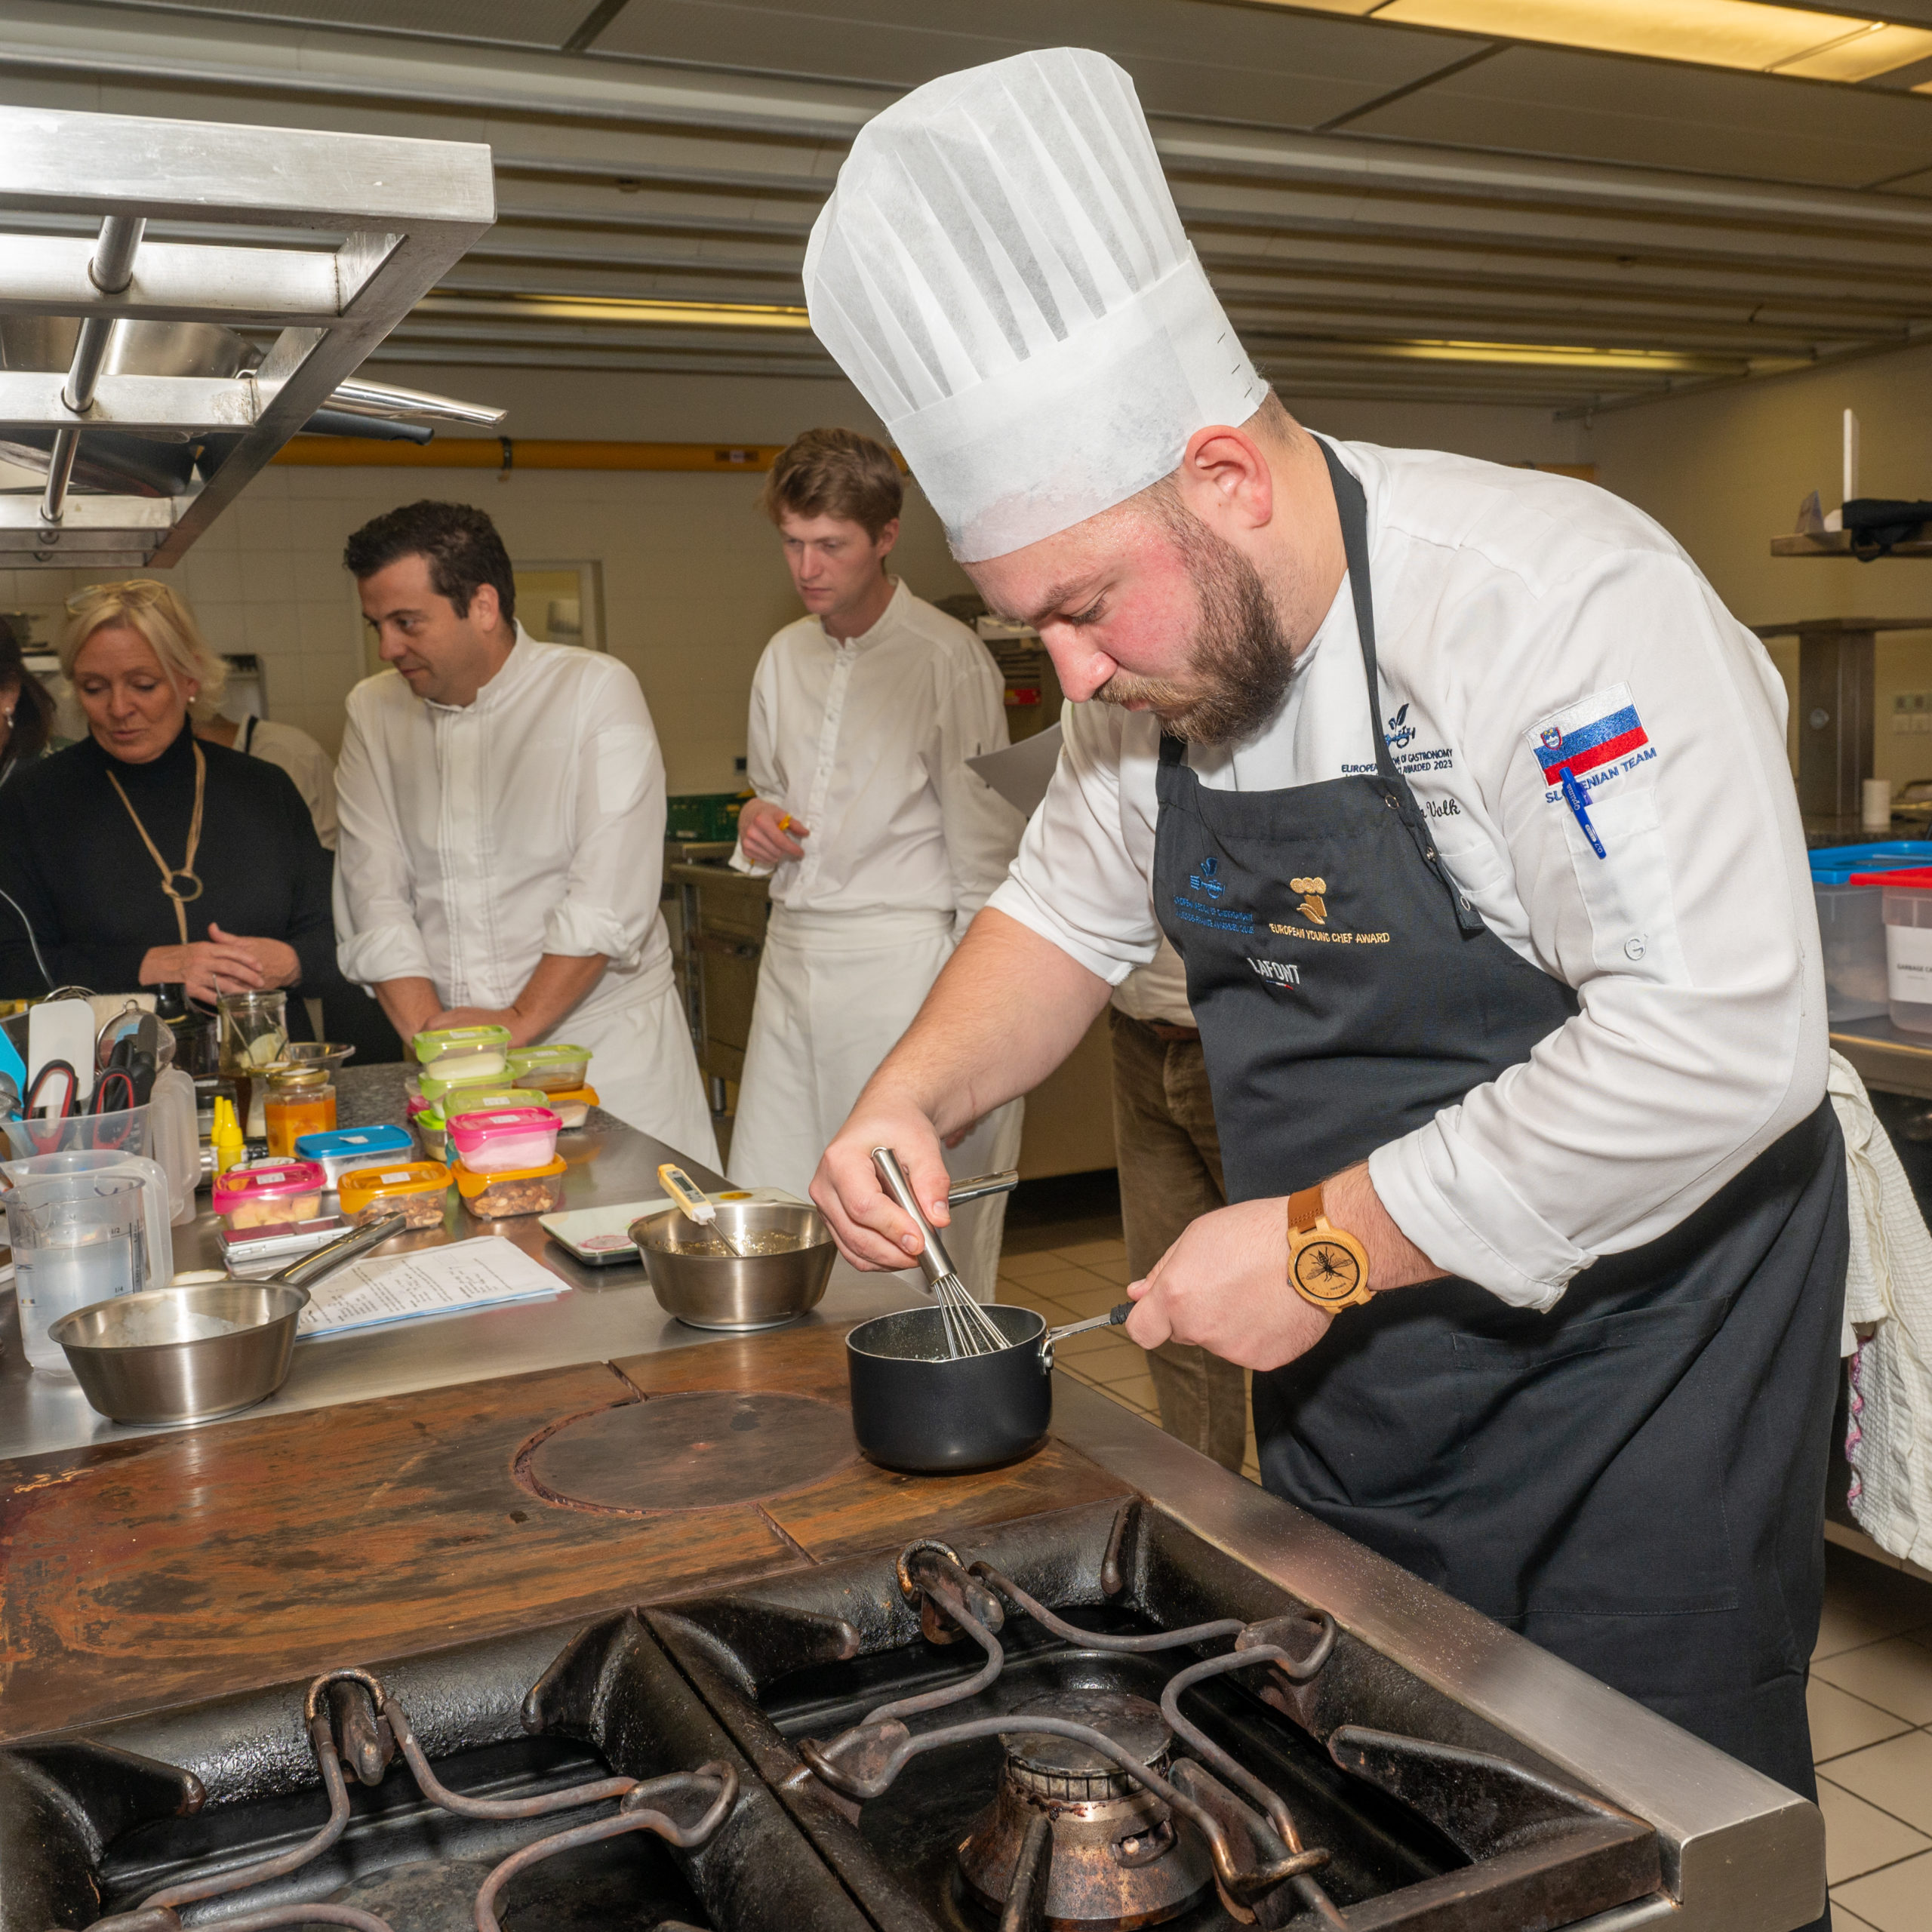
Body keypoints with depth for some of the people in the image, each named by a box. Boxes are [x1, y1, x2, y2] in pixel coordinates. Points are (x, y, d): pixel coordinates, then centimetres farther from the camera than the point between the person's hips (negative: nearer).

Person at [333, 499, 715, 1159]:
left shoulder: (595, 691, -5)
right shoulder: (373, 713, 8)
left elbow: (610, 896, -13)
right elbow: (373, 897, 1)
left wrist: (520, 1021, -14)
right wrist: (431, 1038, -10)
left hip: (605, 1041, -3)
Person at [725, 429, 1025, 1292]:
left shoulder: (945, 657, -9)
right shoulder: (785, 656, 12)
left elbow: (986, 860, -10)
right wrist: (758, 822, 1)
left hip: (904, 962, -6)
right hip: (792, 960, 7)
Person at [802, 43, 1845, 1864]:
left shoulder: (1556, 600, -26)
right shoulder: (1157, 660, -2)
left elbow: (1720, 1045, -32)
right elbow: (1070, 908, 12)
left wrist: (1322, 1245, -26)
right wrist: (916, 1094, -7)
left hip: (1631, 1366, -6)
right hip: (1351, 1382, 7)